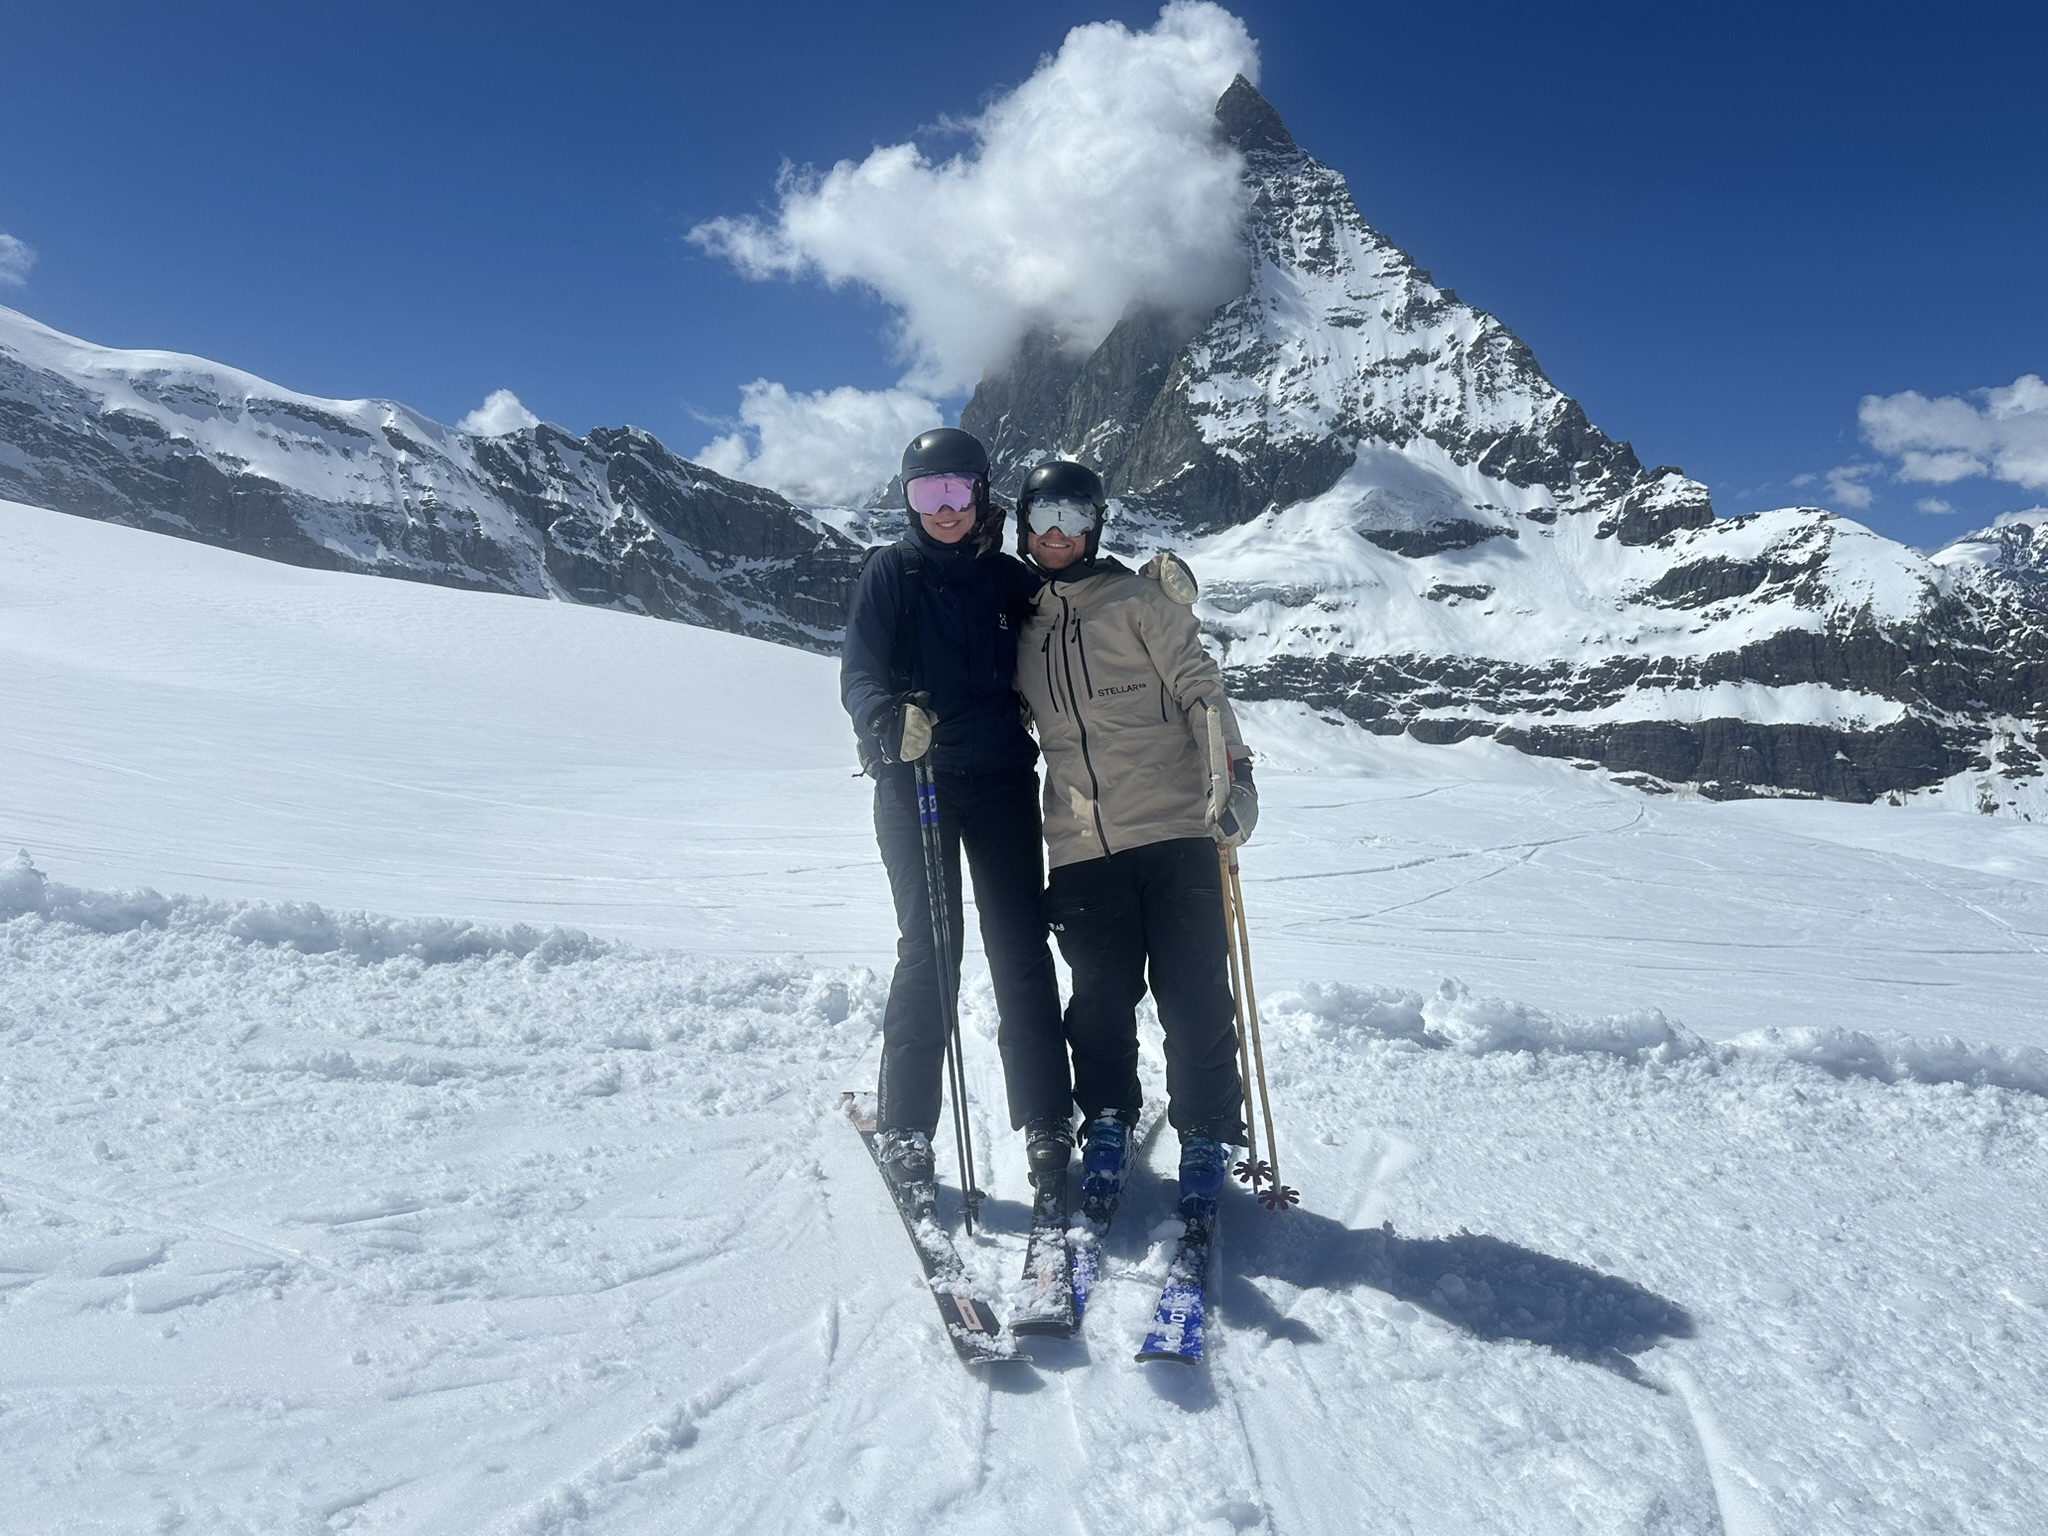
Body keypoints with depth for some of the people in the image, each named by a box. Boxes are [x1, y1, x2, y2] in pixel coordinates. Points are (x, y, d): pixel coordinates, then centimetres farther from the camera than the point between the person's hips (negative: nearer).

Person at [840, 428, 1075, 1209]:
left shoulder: (1011, 579, 11)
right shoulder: (890, 573, 2)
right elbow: (859, 673, -7)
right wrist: (890, 717, -30)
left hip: (1002, 778, 3)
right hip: (915, 780, -3)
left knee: (1021, 948, 1)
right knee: (929, 948, -6)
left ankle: (1047, 1122, 11)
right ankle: (904, 1129, 6)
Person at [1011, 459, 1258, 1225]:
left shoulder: (1138, 597, 3)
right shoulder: (1024, 623, 16)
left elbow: (1198, 685, -4)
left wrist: (1232, 771, -17)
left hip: (1172, 827, -3)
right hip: (1081, 844, 3)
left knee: (1192, 996, -1)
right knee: (1100, 998, 5)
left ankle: (1206, 1140, 16)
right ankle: (1107, 1128, 26)